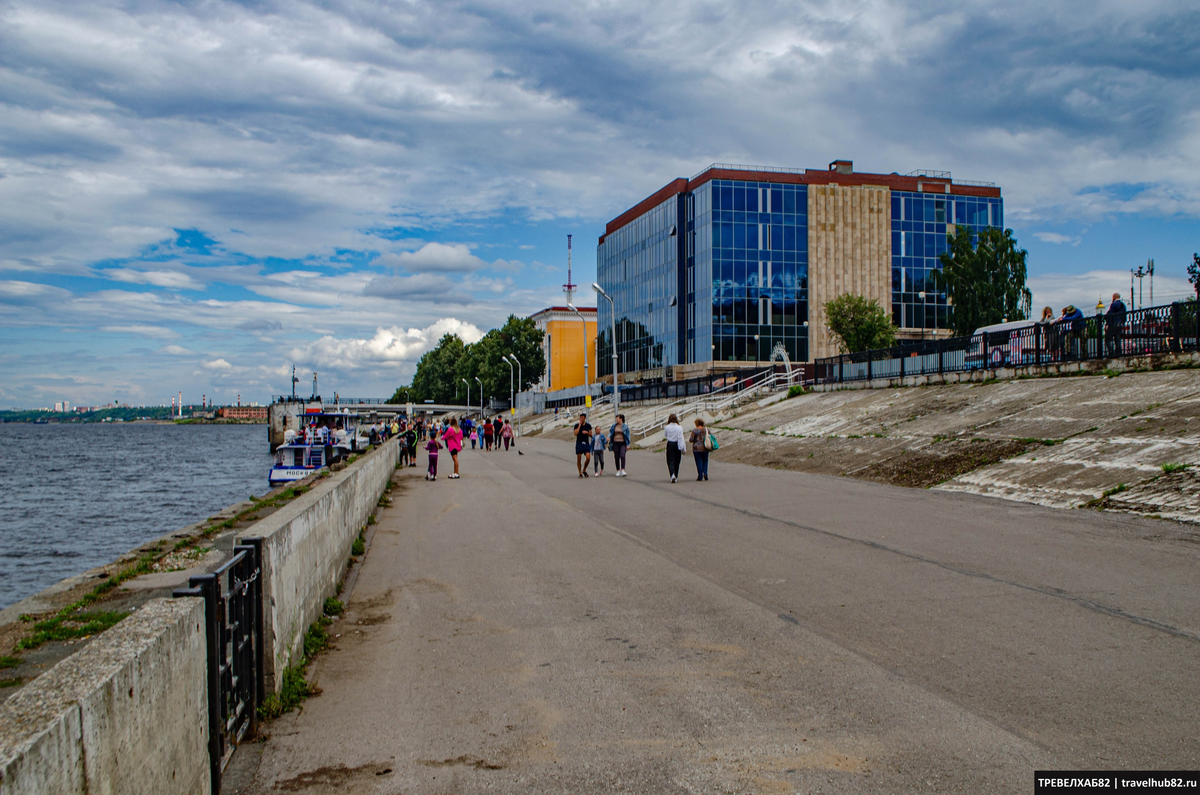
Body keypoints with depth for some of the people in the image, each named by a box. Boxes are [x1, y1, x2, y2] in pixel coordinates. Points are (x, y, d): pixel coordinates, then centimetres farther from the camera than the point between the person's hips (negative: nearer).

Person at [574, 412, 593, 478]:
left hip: (586, 443, 2)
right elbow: (575, 433, -16)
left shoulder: (588, 425, 6)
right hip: (579, 443, -2)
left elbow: (591, 435, 12)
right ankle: (580, 473, 11)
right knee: (579, 459, 0)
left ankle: (584, 470, 12)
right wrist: (579, 425, -15)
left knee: (588, 458, -11)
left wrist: (587, 432, -8)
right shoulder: (577, 425, -1)